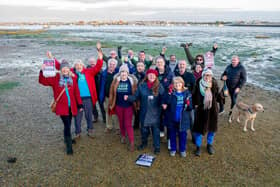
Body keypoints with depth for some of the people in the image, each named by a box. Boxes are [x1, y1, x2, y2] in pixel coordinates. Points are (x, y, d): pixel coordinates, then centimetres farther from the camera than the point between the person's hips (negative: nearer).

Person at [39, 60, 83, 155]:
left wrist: (80, 104, 7)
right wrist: (42, 72, -21)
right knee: (67, 125, -6)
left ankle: (67, 139, 41)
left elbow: (76, 92, 6)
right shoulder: (56, 78, 0)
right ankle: (69, 146, 5)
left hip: (71, 106, 3)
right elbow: (43, 81, -3)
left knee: (68, 125, 16)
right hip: (62, 107, -2)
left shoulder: (73, 78, 4)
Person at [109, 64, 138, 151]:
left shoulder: (132, 81, -10)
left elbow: (135, 93, -8)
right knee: (121, 122, 19)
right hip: (119, 106, 3)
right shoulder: (116, 81, -4)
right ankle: (123, 136, 41)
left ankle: (132, 143, 1)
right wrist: (111, 104, 5)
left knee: (128, 124, -5)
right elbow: (112, 93, 2)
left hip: (129, 106, -3)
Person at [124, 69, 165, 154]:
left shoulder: (159, 86, -5)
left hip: (155, 112, -2)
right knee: (144, 128, 17)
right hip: (144, 112, 2)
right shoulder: (142, 86, -1)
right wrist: (128, 97, -16)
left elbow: (163, 97, -6)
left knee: (155, 129, 8)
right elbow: (136, 96, 0)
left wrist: (163, 103, -26)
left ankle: (157, 146, 25)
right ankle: (144, 143, 40)